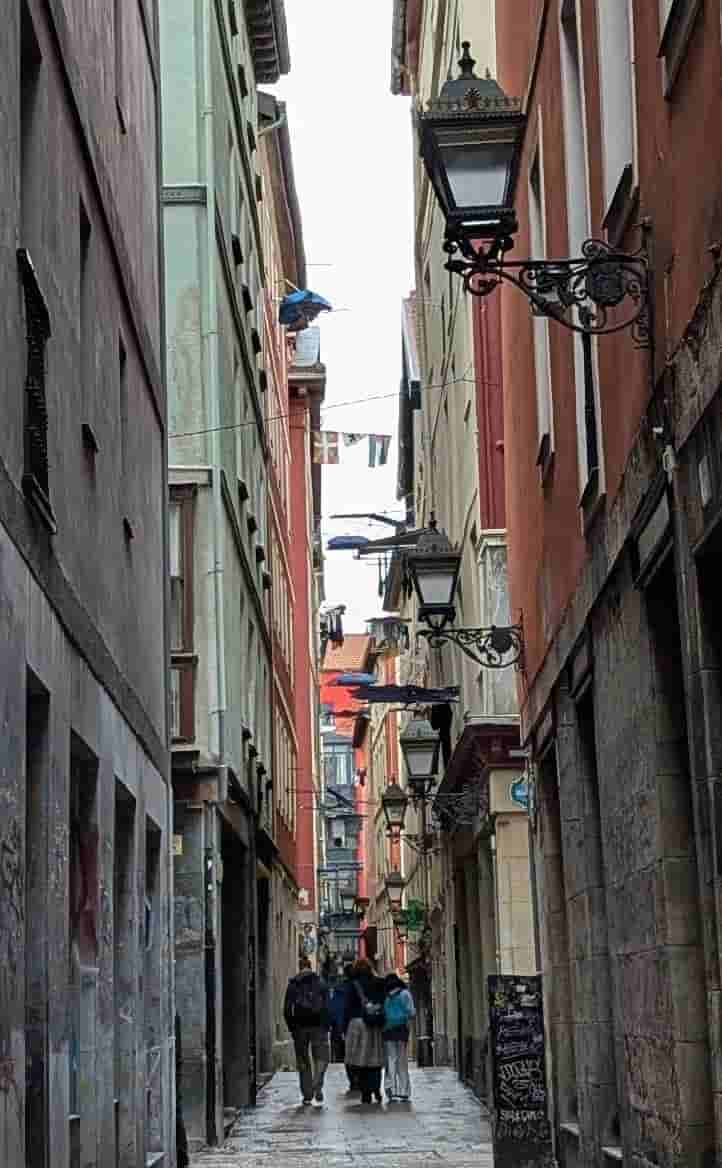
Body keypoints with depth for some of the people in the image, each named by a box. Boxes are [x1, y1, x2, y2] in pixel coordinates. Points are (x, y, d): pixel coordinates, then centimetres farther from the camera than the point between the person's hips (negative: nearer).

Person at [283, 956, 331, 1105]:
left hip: (300, 1026, 1)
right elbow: (327, 1007, -1)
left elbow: (287, 1010, 2)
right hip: (318, 1026, -1)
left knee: (303, 1061, 8)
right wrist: (327, 1026, 4)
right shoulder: (320, 982, 3)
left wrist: (292, 1027, 8)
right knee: (321, 1057, 4)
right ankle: (317, 1087, -17)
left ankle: (307, 1094, 7)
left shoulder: (293, 984, 5)